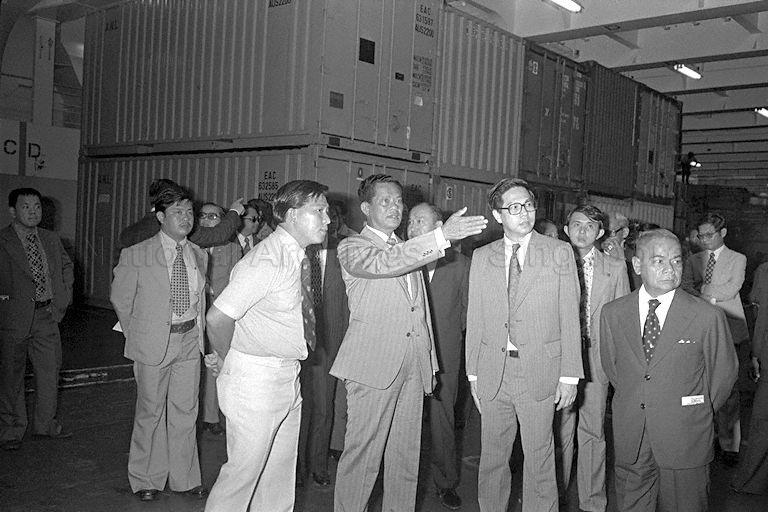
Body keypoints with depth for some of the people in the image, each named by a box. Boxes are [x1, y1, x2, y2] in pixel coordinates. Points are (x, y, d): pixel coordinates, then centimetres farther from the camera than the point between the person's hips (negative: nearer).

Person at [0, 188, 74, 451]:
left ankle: (45, 424, 29)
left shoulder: (51, 239, 9)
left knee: (50, 372, 12)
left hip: (48, 315, 5)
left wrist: (65, 293, 13)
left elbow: (66, 265, 24)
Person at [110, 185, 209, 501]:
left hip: (190, 342, 4)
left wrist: (198, 331, 12)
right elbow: (120, 300, 1)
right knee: (150, 412, 7)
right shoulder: (136, 256, -8)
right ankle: (146, 480, 24)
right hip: (153, 344, -4)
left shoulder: (199, 256, 6)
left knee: (186, 411, 10)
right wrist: (137, 333, 5)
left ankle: (184, 478, 25)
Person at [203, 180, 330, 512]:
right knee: (244, 471, 3)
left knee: (281, 473, 19)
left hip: (287, 376, 9)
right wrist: (226, 360, -7)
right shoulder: (265, 261, -22)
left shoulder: (298, 256, 7)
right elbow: (218, 318, -25)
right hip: (254, 380, -8)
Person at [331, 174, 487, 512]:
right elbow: (382, 263, -24)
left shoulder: (408, 250, 20)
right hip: (373, 365, -6)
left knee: (405, 455, 11)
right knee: (362, 455, -2)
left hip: (413, 367, 6)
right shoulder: (351, 248, -1)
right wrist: (442, 236, -31)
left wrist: (428, 361, 16)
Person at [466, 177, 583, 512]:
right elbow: (475, 319, 8)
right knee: (491, 458, 13)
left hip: (540, 372, -2)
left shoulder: (559, 252, 0)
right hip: (493, 373, 3)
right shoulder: (482, 258, 7)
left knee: (539, 461, 5)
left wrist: (570, 375, -5)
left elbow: (570, 317, -2)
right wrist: (473, 372, 5)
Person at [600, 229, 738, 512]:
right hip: (629, 440, 3)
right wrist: (633, 405, 12)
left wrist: (696, 413, 9)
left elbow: (724, 372, 2)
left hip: (685, 442, -2)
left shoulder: (708, 317, -10)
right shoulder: (612, 313, -1)